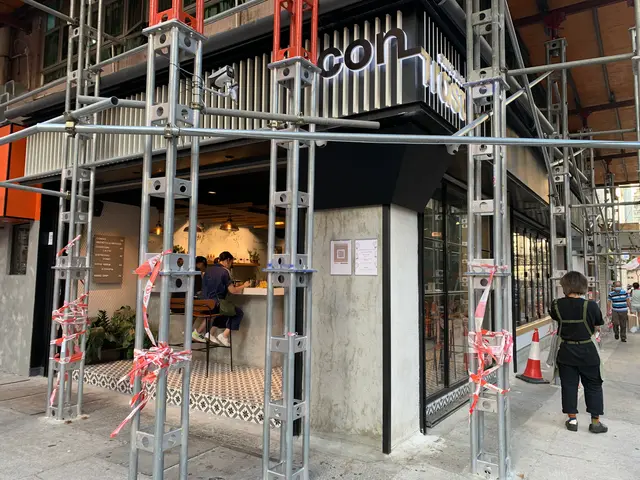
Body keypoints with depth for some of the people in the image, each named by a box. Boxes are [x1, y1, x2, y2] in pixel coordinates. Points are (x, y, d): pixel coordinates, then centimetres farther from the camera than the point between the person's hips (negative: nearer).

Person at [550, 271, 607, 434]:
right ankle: (595, 422, 21)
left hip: (566, 351, 1)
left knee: (569, 385, 12)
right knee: (593, 386, 14)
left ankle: (572, 420, 20)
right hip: (587, 351, -1)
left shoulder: (557, 305, -11)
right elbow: (597, 327, -3)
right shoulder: (590, 305, -17)